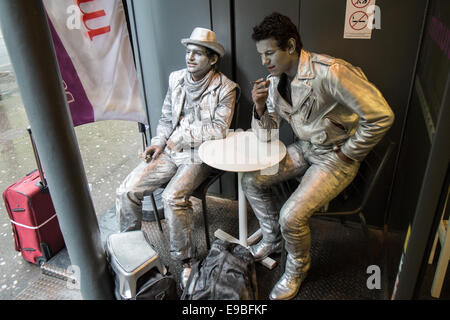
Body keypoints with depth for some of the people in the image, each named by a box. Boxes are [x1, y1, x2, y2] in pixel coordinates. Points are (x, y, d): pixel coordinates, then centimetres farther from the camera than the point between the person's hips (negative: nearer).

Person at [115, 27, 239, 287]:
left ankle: (186, 258, -7)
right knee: (127, 190, -8)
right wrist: (159, 142, 3)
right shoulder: (176, 79, 10)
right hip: (169, 151, 6)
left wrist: (181, 136, -13)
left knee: (173, 197, -30)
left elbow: (219, 130, -15)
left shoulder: (225, 89, -7)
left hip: (198, 155, -5)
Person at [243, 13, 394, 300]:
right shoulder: (274, 80, -3)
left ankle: (298, 268, 14)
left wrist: (346, 154, -17)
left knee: (292, 215, -21)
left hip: (336, 156, -7)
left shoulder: (330, 72, -28)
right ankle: (272, 238, 26)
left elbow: (381, 116, -28)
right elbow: (267, 134, 2)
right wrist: (260, 106, -18)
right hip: (304, 148, 8)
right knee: (251, 181, 2)